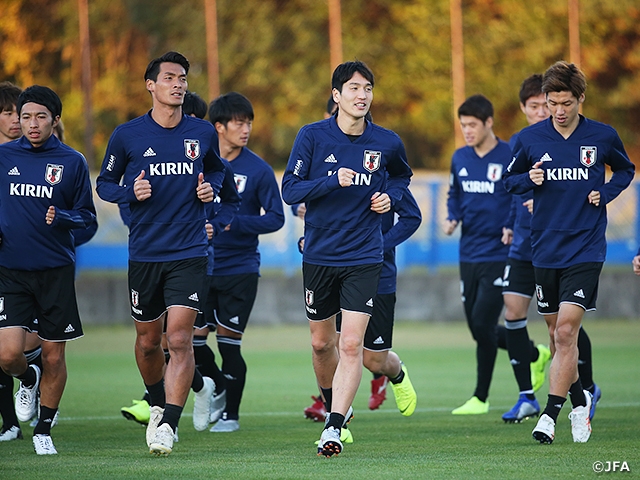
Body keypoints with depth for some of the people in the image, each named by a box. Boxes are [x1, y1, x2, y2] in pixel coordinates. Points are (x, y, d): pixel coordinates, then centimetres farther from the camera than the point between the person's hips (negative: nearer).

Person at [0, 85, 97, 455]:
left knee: (54, 358, 3)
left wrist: (61, 218, -16)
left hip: (56, 271, -1)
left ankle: (44, 430, 21)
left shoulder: (72, 162, 1)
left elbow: (87, 217, 4)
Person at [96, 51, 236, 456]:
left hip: (189, 253, -1)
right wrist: (131, 192, -12)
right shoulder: (127, 135, -1)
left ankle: (169, 425, -15)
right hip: (144, 252, 1)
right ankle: (158, 405, 38)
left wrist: (211, 188, 1)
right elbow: (105, 184, 8)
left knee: (180, 339, -14)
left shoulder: (203, 133, 3)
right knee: (148, 341, 12)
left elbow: (217, 169, 22)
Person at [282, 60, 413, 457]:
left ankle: (334, 428, -12)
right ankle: (334, 404, 38)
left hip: (364, 257, -1)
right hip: (319, 256, 1)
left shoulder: (386, 142, -1)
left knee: (352, 343, -12)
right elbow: (290, 190, -10)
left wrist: (391, 196, -1)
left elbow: (402, 175, 20)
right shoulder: (312, 136, -6)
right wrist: (334, 181, -24)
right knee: (322, 342, 12)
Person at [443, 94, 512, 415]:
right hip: (468, 255, 7)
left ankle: (481, 398, -1)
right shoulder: (460, 158, 8)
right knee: (477, 329, 9)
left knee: (483, 324, -12)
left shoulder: (511, 158, -9)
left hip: (498, 255, -6)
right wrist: (452, 219, 1)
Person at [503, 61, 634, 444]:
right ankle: (580, 400, 32)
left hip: (586, 250, -3)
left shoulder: (603, 137, -2)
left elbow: (625, 170, 16)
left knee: (566, 331, -14)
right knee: (558, 334, 11)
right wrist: (529, 180, -10)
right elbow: (510, 179, 12)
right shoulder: (530, 139, 0)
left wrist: (605, 193, -2)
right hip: (545, 250, 3)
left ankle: (551, 413, -11)